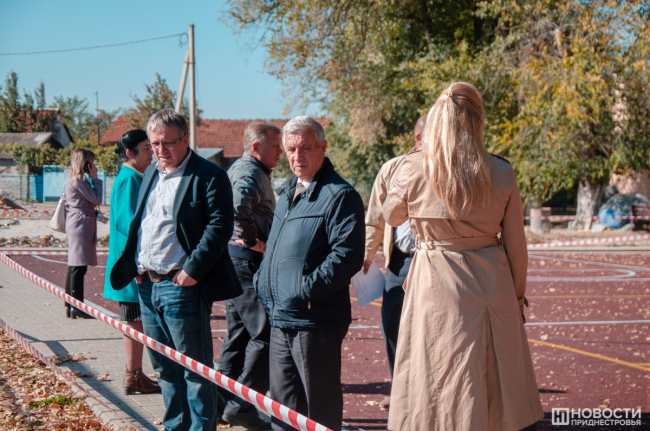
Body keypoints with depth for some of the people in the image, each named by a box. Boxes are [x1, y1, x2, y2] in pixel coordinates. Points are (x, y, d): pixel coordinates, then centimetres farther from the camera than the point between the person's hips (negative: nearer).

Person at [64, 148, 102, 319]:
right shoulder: (79, 180, -14)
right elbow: (97, 199, -12)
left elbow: (93, 199, 17)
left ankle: (70, 305, 18)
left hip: (75, 221, 11)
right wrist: (95, 178, -6)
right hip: (81, 222, -11)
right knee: (79, 266, -9)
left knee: (74, 264, 13)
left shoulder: (72, 179, 17)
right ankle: (77, 307, -8)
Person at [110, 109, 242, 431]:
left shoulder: (209, 176, -9)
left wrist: (193, 270, -19)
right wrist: (133, 266, 12)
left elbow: (219, 226, -15)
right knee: (164, 367, 16)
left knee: (195, 368, -2)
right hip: (147, 284, 8)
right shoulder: (151, 174, 17)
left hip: (182, 286, -8)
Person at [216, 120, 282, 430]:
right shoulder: (251, 173, -14)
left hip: (235, 260, 11)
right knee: (264, 334, -8)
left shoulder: (239, 169, 20)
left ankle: (224, 401, 21)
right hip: (246, 260, -11)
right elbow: (238, 206, -33)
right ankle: (241, 406, -5)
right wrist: (253, 240, -22)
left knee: (238, 332, 15)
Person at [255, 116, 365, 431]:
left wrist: (307, 288, -23)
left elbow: (347, 255, -21)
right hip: (280, 318, 9)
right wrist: (263, 281, 14)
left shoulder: (340, 195, -12)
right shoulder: (287, 192, 17)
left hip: (315, 322, -9)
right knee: (283, 399, 17)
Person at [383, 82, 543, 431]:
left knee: (433, 395, 4)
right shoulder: (501, 173, -3)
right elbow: (516, 247, 4)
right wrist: (518, 295, 17)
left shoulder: (416, 169, -8)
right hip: (492, 284, 2)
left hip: (437, 286, -2)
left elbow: (391, 215, 11)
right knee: (505, 392, 13)